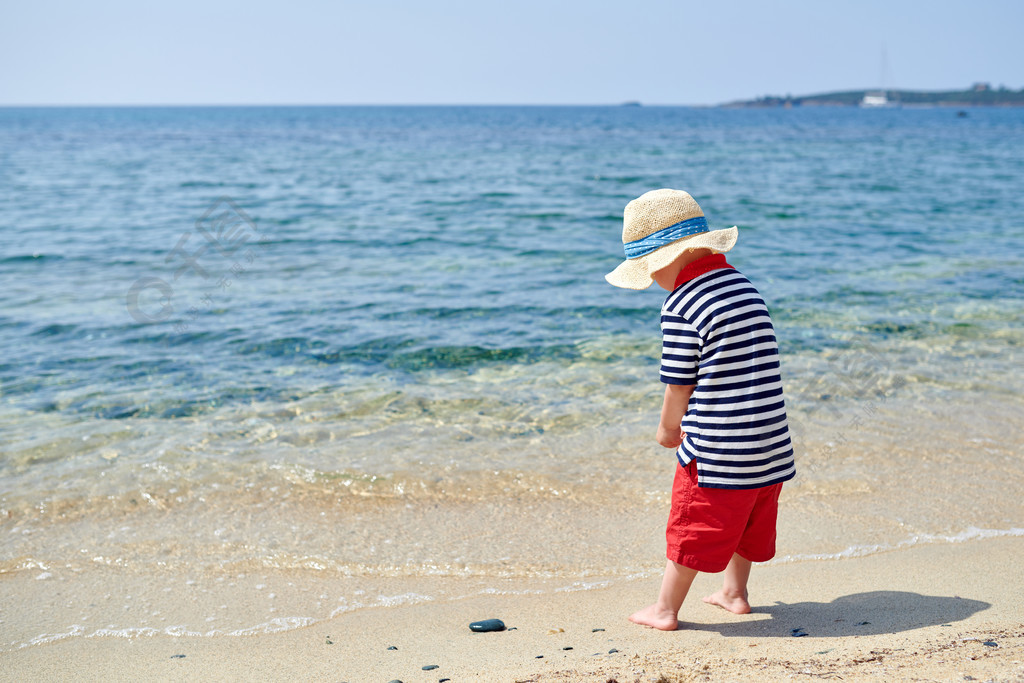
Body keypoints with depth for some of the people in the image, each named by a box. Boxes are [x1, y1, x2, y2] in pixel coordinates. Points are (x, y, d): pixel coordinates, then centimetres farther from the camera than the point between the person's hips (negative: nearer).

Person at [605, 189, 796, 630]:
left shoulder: (681, 305, -15)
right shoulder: (743, 285, 8)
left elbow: (680, 384, -10)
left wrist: (668, 428, 9)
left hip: (716, 448, -7)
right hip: (770, 443, 7)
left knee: (692, 527, 7)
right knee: (743, 521, 24)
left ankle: (665, 609, 18)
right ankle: (734, 592, 39)